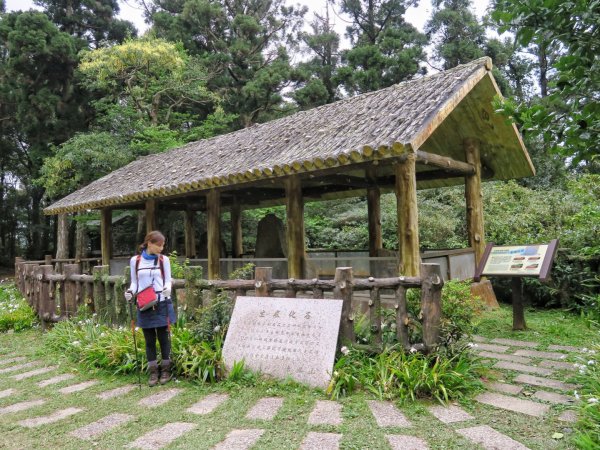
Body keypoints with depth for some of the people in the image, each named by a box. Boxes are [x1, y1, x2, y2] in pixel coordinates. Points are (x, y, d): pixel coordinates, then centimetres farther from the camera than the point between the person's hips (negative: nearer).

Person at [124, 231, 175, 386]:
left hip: (161, 304, -1)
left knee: (163, 338, 6)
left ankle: (166, 370, 20)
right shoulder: (135, 260, 2)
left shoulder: (163, 260, 0)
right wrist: (130, 292, -10)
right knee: (149, 340, 9)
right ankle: (153, 372, 20)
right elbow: (135, 282, 9)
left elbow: (168, 280, 2)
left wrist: (167, 289, -20)